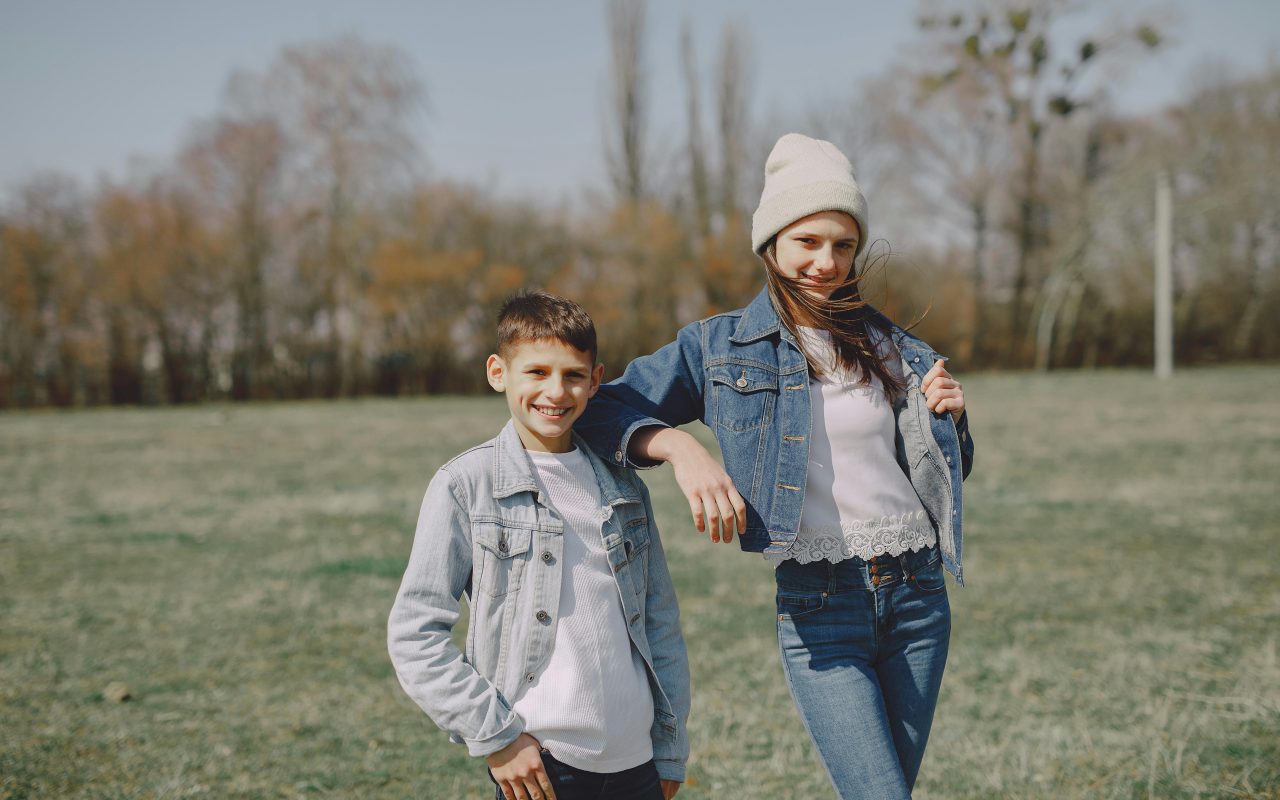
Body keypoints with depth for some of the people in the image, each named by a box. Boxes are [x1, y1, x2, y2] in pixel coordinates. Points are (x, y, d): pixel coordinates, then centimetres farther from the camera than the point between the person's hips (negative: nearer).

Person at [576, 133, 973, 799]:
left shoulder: (892, 347, 10)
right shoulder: (720, 347, 1)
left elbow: (942, 478, 19)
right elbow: (603, 406, -1)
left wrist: (949, 418, -2)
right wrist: (679, 447, -18)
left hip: (917, 596, 4)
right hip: (818, 611, -4)